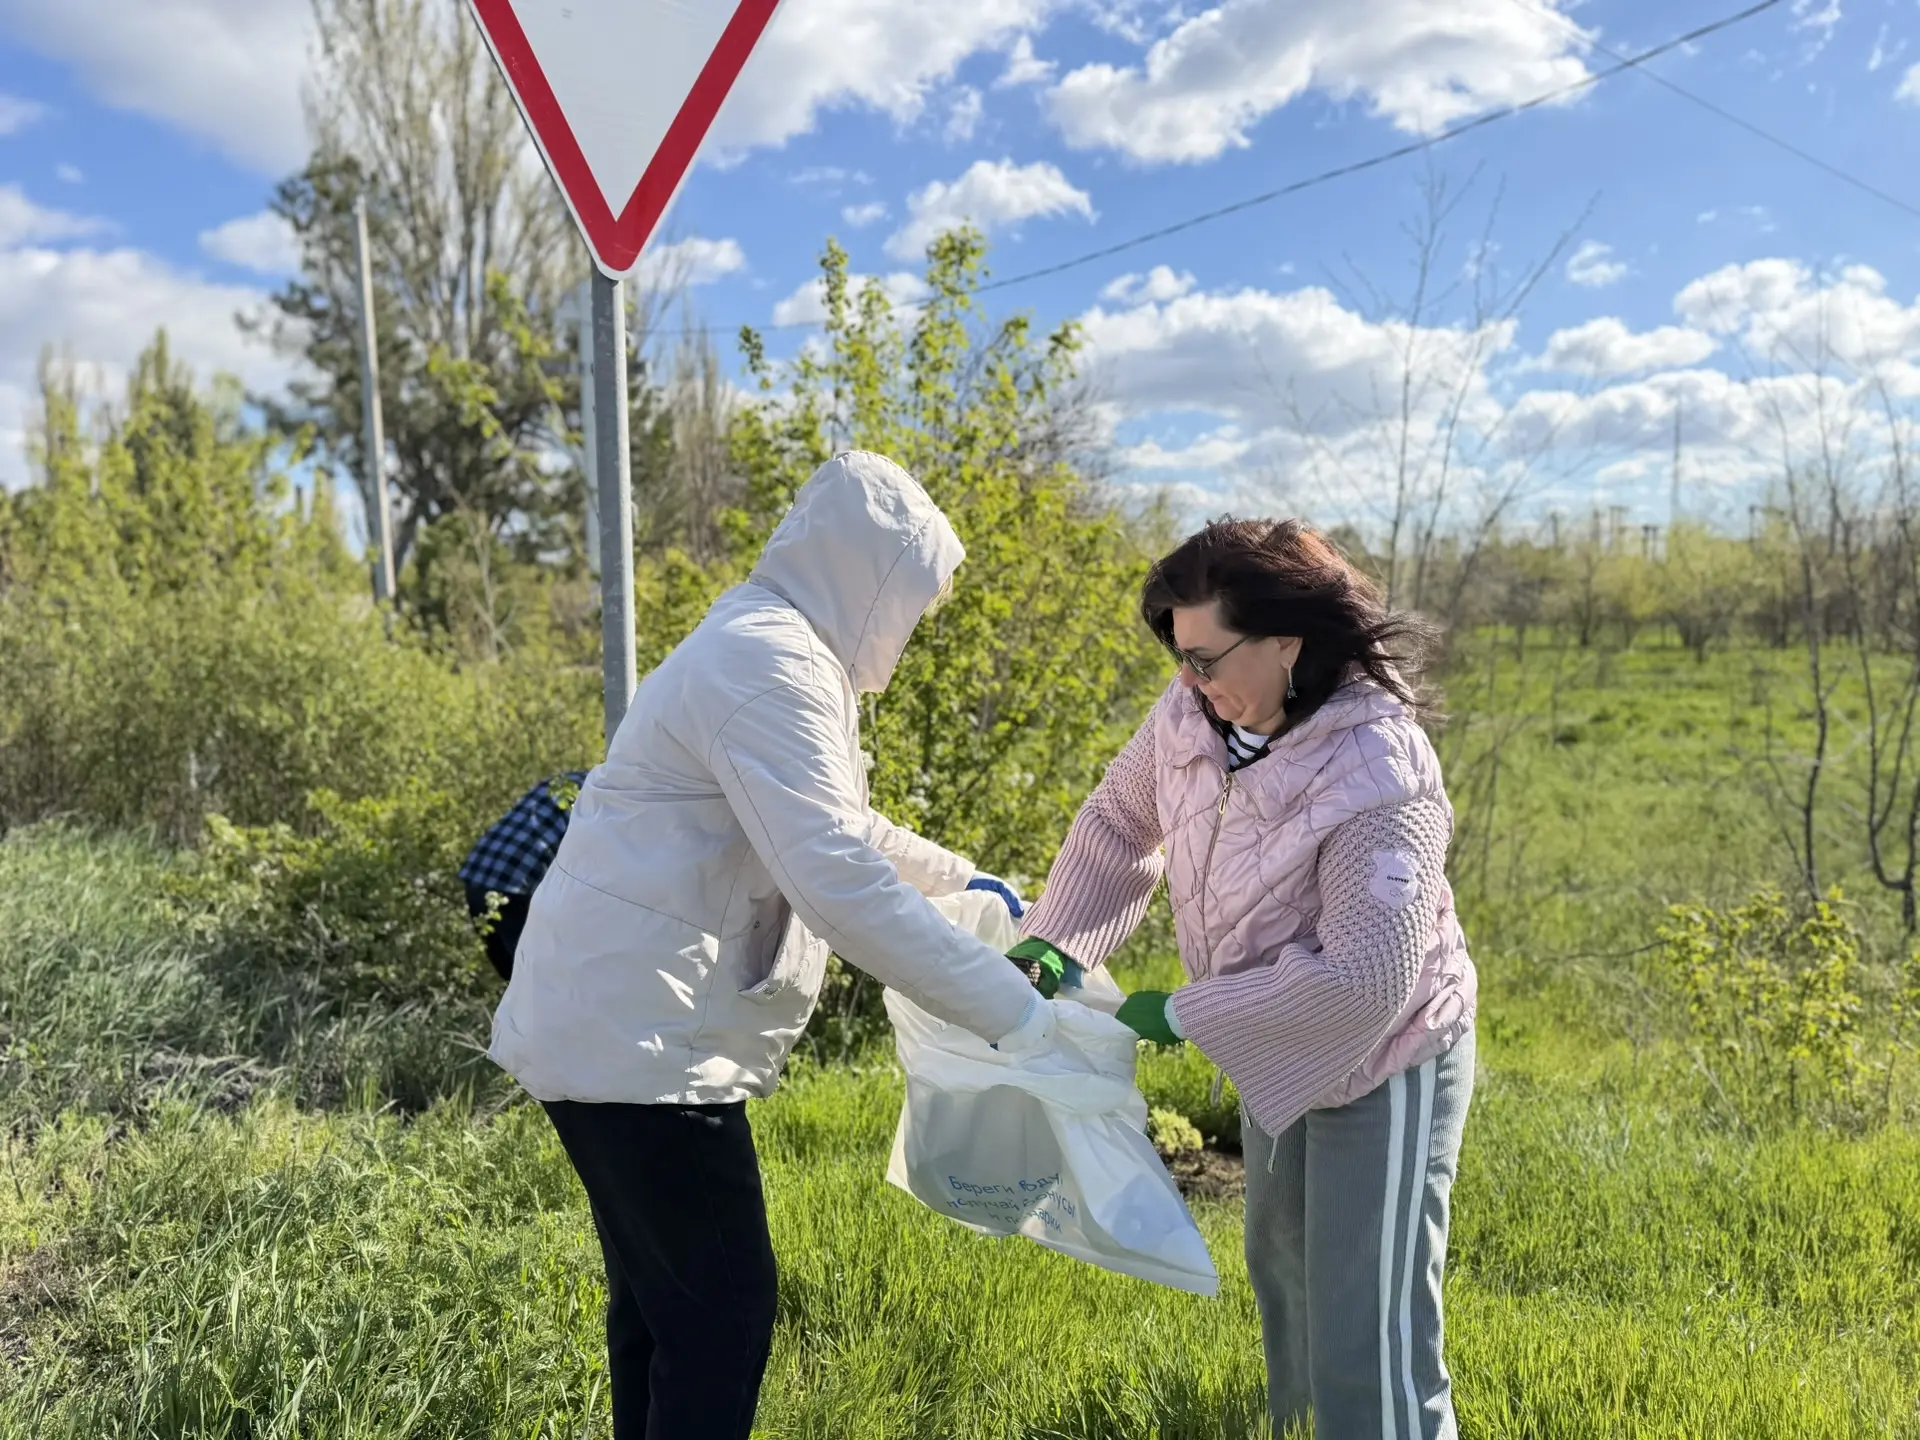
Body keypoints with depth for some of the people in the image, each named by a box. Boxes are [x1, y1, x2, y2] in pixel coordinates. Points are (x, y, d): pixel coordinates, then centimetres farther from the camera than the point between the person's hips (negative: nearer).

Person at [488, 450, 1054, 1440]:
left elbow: (832, 823, 29)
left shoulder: (776, 649, 14)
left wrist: (957, 875, 31)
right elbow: (841, 884, -28)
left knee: (658, 1302, 21)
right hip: (637, 1038, -11)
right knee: (724, 1311, -1)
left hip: (616, 1024, 11)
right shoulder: (770, 664, -20)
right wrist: (1013, 1012, -23)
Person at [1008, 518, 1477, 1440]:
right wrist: (1051, 941, -15)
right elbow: (1119, 821, -1)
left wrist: (1182, 1016, -29)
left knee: (1368, 1352, -1)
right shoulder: (1195, 713, -15)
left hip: (1384, 1068, -8)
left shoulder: (1378, 774, -34)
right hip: (1279, 1051, 8)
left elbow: (1365, 976, -36)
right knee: (1281, 1273, 29)